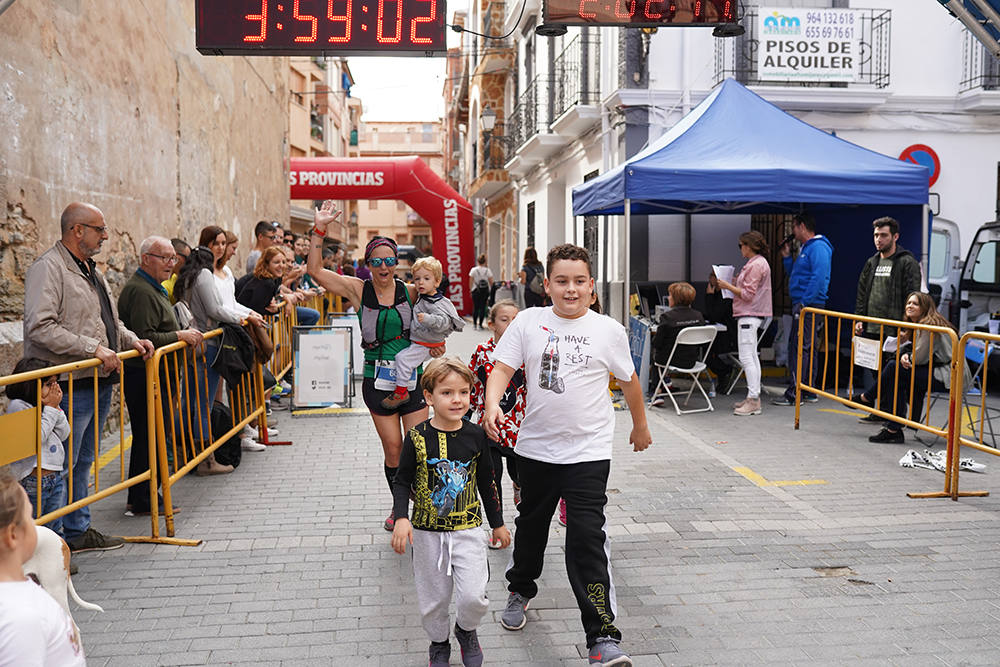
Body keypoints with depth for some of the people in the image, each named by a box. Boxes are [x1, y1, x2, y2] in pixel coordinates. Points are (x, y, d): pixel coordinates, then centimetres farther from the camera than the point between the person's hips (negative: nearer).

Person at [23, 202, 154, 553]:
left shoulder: (91, 270, 19)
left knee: (83, 462, 17)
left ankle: (78, 530, 28)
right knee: (61, 466, -3)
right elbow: (40, 327, -23)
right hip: (69, 386, -10)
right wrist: (94, 348, -22)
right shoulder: (48, 268, -13)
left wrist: (131, 339, 12)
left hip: (100, 383, 10)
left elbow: (109, 320, 30)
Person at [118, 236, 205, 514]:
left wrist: (185, 334, 14)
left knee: (148, 436, 15)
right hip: (144, 375, -11)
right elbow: (145, 339, -24)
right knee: (148, 436, -5)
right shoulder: (141, 291, -17)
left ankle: (141, 498, 23)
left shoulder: (153, 289, 19)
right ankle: (141, 501, 4)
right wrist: (180, 336, -16)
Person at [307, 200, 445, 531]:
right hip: (377, 380, 0)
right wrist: (319, 229, -12)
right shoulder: (358, 290, 0)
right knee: (392, 449, 5)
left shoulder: (410, 291, 0)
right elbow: (315, 269, -6)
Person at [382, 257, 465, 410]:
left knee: (403, 358, -22)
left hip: (426, 345, -10)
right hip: (416, 342, 10)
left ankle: (401, 392, -16)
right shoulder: (421, 297, 9)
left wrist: (428, 319, -48)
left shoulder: (438, 303, -20)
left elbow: (444, 321, -36)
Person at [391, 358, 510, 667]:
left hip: (467, 529, 1)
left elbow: (486, 482, 8)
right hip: (428, 532, 0)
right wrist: (401, 517, -17)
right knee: (432, 598, 10)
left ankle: (466, 630, 25)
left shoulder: (476, 435, -3)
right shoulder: (417, 437, -9)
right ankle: (439, 642, 38)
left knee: (473, 596, -8)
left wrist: (497, 523, 14)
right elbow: (402, 482, -1)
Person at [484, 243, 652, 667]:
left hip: (588, 452, -2)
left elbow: (628, 381, 11)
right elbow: (502, 367, -6)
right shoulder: (528, 322, -1)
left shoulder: (609, 331, -3)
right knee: (530, 525, 21)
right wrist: (492, 404, -25)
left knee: (587, 539, -10)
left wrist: (640, 425, 22)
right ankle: (520, 590, 48)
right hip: (535, 447, 3)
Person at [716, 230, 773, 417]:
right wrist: (737, 283, 13)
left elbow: (748, 294, -18)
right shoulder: (756, 262, 17)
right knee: (752, 356, 13)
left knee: (747, 358, -11)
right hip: (750, 314, 11)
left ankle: (753, 401, -11)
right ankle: (754, 397, 18)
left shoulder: (756, 264, -15)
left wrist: (728, 286, -11)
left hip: (750, 315, -11)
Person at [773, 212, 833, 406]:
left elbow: (818, 278, -22)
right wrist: (787, 257, 15)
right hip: (803, 305, 11)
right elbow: (794, 274, 27)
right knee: (808, 348, 12)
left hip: (809, 305, -11)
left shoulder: (818, 247, -12)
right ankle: (809, 392, 18)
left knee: (799, 348, -10)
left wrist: (804, 303, -24)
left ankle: (794, 394, -8)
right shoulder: (805, 248, 20)